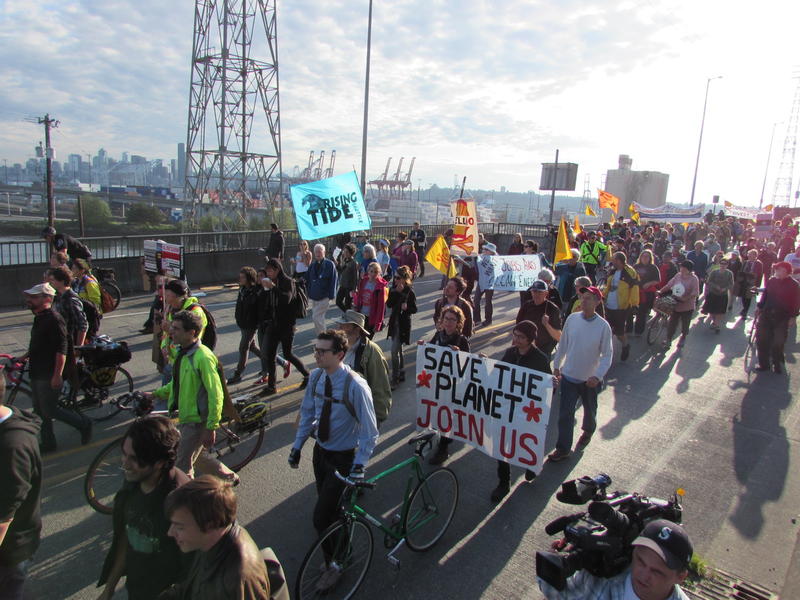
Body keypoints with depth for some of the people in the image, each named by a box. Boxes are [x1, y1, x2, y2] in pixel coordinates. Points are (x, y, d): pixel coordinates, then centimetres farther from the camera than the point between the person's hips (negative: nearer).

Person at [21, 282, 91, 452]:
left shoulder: (54, 319, -18)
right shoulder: (39, 318, 12)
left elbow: (61, 349, -23)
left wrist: (57, 374, -25)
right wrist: (25, 357, 22)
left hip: (49, 376, -10)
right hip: (37, 374, 10)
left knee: (50, 410, -4)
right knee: (40, 411, 15)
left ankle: (83, 424, 12)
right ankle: (48, 443, 26)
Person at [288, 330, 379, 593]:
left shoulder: (356, 386, -27)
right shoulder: (317, 376, -8)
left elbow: (369, 432, -21)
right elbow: (308, 413, 6)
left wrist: (359, 466, -24)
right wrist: (297, 446, 7)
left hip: (343, 458, -6)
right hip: (321, 451, 6)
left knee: (322, 517, -3)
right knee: (330, 508, 21)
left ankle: (333, 565, 24)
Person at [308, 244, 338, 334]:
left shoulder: (329, 264, -8)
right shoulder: (312, 265, 9)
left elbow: (333, 280, -10)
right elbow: (309, 280, 15)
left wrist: (331, 295, -14)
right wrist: (309, 294, 10)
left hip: (324, 297, -6)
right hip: (314, 296, 7)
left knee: (316, 317, -12)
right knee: (315, 317, 13)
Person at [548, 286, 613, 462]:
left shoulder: (603, 326, -17)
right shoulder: (572, 319, -9)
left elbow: (607, 354, -12)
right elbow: (562, 344, 3)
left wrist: (598, 376, -23)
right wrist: (556, 365, 9)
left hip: (590, 380, -1)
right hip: (569, 376, 1)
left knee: (590, 410, 23)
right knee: (565, 414, 2)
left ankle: (588, 431, 53)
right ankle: (563, 449, 16)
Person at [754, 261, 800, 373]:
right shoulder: (771, 281, 3)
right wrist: (760, 307, 12)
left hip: (782, 318, -4)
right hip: (766, 315, 4)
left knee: (778, 343, 2)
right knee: (762, 340, 3)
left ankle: (777, 364, 22)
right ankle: (764, 364, 15)